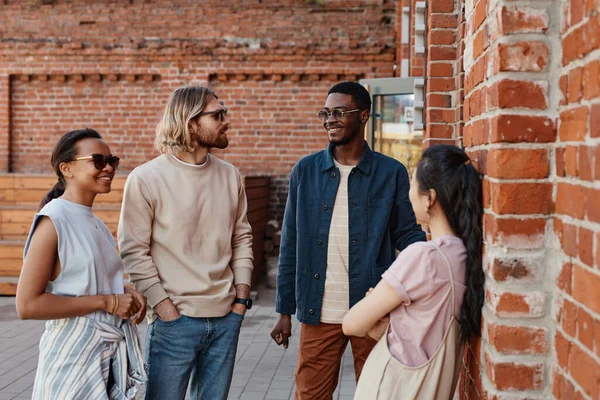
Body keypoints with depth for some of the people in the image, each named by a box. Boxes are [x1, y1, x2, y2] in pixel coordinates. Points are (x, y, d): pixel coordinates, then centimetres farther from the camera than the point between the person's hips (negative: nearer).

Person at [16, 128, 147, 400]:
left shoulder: (96, 223, 9)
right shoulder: (53, 221, -14)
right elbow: (27, 305, -20)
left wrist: (125, 293, 0)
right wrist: (106, 302, -19)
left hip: (114, 354, 8)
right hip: (75, 357, -7)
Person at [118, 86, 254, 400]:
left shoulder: (229, 175, 7)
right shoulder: (146, 179, -9)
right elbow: (134, 250, -9)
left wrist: (241, 295, 6)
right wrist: (164, 307, -12)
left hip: (226, 318, 5)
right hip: (175, 319, -4)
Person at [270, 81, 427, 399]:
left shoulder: (391, 173, -2)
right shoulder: (305, 171, 3)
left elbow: (407, 233, 0)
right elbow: (291, 245, 5)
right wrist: (285, 311, 4)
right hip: (318, 313, 1)